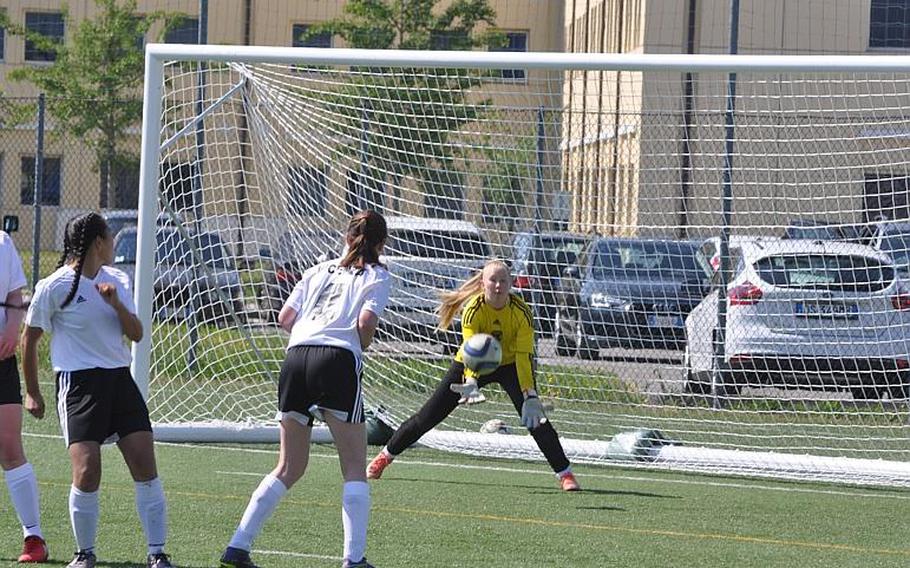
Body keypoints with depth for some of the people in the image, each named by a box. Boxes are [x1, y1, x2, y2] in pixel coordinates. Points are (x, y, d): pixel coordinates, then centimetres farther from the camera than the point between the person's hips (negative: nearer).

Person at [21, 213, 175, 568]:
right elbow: (29, 339, 3)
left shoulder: (117, 280, 11)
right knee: (86, 473, -14)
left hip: (119, 379, 5)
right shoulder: (54, 287, -5)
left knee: (145, 466, -5)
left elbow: (136, 334, 9)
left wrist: (116, 303, -9)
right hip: (79, 383, -5)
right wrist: (33, 393, 6)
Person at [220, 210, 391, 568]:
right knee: (354, 468, 2)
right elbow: (366, 322, -6)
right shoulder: (376, 275, 11)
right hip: (338, 362, -5)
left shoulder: (320, 270, 24)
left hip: (296, 356, 5)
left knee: (289, 468, 14)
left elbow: (285, 318, 15)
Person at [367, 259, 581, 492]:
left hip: (509, 365, 0)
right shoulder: (473, 309, -27)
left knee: (534, 416, -20)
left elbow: (524, 355, -28)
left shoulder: (520, 311, -25)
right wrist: (471, 383, -54)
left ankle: (565, 473, -11)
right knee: (428, 416, 0)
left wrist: (530, 396, -38)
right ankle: (385, 456, 19)